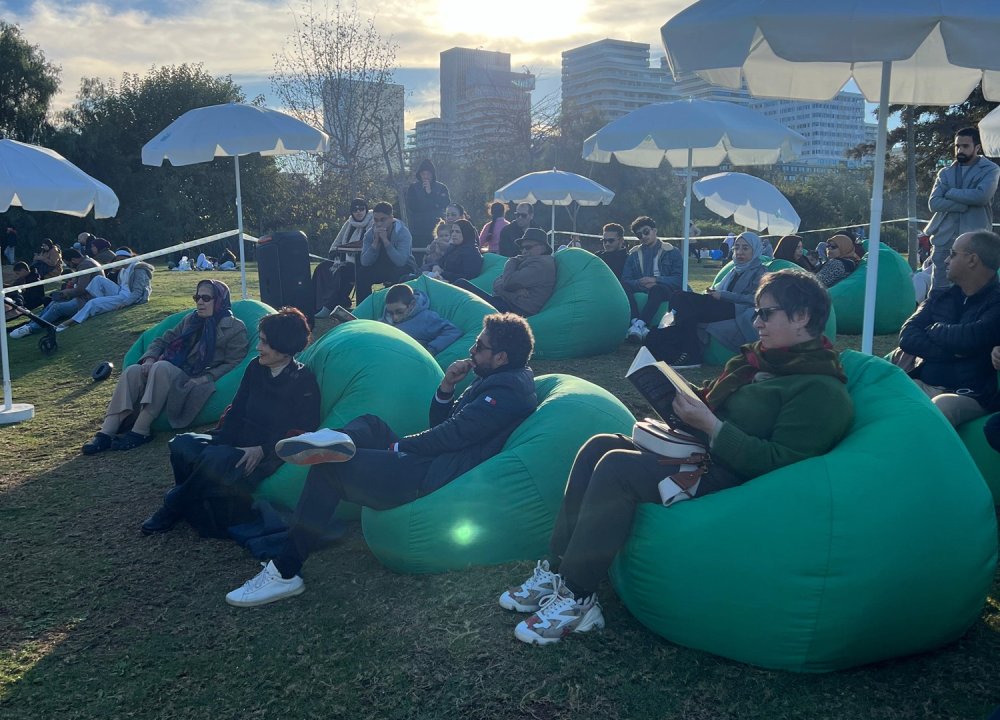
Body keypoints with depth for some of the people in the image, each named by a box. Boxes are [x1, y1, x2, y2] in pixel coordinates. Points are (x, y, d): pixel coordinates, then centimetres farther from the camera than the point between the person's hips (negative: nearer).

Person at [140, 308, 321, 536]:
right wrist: (220, 438, -4)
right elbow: (237, 408, 12)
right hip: (238, 441, 7)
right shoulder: (255, 367, 8)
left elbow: (302, 432, -13)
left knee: (213, 459, -30)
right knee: (182, 443, -14)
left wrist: (262, 450, -21)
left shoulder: (304, 381, -11)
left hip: (269, 454, -7)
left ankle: (173, 507, -4)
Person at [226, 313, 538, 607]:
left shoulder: (507, 390, -12)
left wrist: (396, 447, -7)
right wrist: (447, 387, 2)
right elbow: (441, 425, 18)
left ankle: (284, 573, -9)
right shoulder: (492, 382, 20)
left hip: (436, 479, -11)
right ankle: (337, 441, -21)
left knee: (329, 469, -13)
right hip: (432, 463, 11)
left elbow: (451, 435, -18)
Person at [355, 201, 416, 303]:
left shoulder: (403, 232, -20)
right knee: (362, 273, -18)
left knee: (399, 275, -35)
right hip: (381, 269, 4)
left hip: (404, 269, -4)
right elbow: (365, 262, -19)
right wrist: (376, 241, -27)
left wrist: (385, 240, -35)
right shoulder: (369, 233, -7)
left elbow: (401, 261, -35)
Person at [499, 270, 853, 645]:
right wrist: (686, 398, 2)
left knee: (617, 468, -25)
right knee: (599, 445, -4)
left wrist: (710, 425, -23)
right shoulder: (760, 358, 15)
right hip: (698, 448, 10)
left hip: (728, 479, -10)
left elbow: (777, 463, -21)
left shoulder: (821, 390, -13)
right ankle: (557, 570, -2)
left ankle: (576, 597, -15)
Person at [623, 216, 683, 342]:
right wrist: (640, 283, -18)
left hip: (664, 291, -3)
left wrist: (656, 280, -16)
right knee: (624, 287, -29)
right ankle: (638, 324, -47)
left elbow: (679, 279, -2)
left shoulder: (671, 251, 9)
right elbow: (625, 279, 4)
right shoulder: (634, 254, 17)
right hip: (641, 290, 3)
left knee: (656, 289, -39)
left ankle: (639, 324, -52)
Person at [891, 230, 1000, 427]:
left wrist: (933, 330, 0)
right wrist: (951, 351, -11)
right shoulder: (940, 296, 16)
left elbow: (969, 339, -19)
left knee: (940, 407, -38)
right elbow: (907, 337, 4)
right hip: (922, 384, 5)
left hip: (967, 394, -4)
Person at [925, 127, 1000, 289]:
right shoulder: (945, 173, 14)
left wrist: (950, 193, -3)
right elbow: (933, 203, 0)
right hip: (945, 240, 3)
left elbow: (982, 196, -15)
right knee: (939, 290, 3)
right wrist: (964, 205, -11)